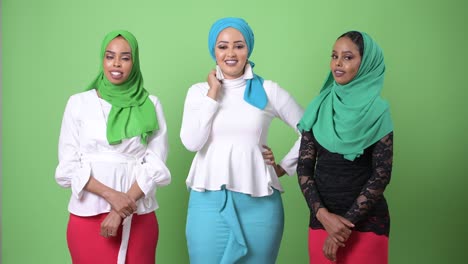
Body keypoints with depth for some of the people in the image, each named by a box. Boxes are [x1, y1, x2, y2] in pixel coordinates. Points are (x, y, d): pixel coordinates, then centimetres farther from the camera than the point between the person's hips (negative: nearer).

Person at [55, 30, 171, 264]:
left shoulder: (150, 105, 2)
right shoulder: (79, 103, 2)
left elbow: (156, 164, -2)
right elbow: (69, 164, 0)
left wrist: (122, 211, -12)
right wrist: (111, 195, -14)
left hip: (138, 217, 0)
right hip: (88, 214, 0)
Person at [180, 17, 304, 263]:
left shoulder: (268, 90, 2)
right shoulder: (199, 91, 6)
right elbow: (191, 142, -8)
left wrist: (283, 167, 4)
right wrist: (213, 93, -6)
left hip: (258, 201, -1)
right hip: (209, 200, 1)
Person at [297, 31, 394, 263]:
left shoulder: (377, 111, -4)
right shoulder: (319, 108, 4)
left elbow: (382, 174, -8)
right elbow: (304, 167, 2)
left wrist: (347, 221, -12)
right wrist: (322, 214, -11)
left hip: (366, 221, -3)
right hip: (322, 218, 3)